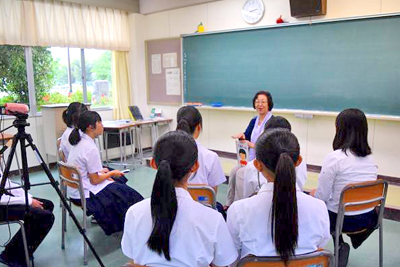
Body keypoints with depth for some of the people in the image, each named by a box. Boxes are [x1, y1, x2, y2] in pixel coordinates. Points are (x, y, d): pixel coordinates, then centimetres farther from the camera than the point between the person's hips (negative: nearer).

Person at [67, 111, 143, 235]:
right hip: (84, 194, -9)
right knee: (128, 195, 2)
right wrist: (112, 173, -4)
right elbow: (95, 180, -19)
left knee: (119, 182, 20)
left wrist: (100, 171, 10)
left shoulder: (79, 142, 3)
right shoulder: (91, 148, -24)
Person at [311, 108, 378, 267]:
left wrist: (314, 193, 6)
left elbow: (322, 196, -18)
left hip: (341, 219, -6)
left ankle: (339, 245, 11)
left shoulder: (334, 158, -22)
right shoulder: (371, 158, 0)